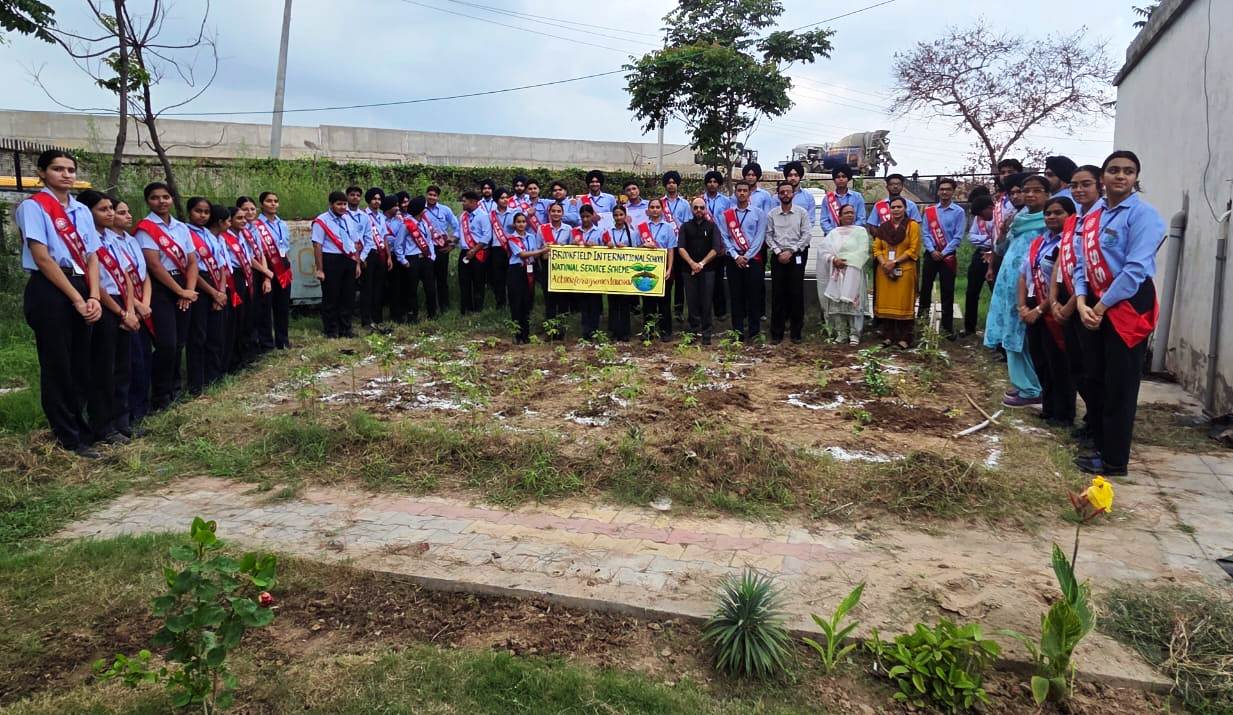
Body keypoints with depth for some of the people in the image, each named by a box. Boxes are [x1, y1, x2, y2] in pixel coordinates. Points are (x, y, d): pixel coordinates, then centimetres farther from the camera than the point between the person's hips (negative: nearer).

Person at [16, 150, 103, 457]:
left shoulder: (82, 210, 14)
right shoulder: (33, 206, -5)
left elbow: (92, 257, 9)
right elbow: (43, 259, -12)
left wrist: (93, 297, -5)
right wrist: (76, 298, -14)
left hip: (81, 290, 6)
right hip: (49, 292, -6)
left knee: (80, 366, 11)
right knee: (58, 367, 0)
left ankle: (75, 426, 24)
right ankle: (69, 438, 8)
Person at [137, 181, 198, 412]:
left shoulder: (181, 228, 12)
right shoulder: (145, 228, -7)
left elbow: (192, 262, 9)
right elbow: (154, 265, -13)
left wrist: (189, 290, -6)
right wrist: (180, 291, -11)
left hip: (183, 287, 6)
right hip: (160, 288, -6)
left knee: (179, 342, 10)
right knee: (166, 343, -11)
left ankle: (174, 388, 25)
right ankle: (159, 397, 1)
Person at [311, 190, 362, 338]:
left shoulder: (349, 220, 13)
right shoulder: (322, 221, -7)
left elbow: (356, 243, 16)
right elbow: (317, 246, -11)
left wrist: (357, 264, 11)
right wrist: (320, 269, -15)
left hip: (349, 260, 6)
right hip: (331, 261, -6)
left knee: (348, 297, 10)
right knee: (331, 298, 2)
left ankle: (345, 330, 22)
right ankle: (331, 331, 13)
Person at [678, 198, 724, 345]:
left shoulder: (712, 226, 7)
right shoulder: (686, 227, 10)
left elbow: (716, 249, -2)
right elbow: (681, 248, -1)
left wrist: (702, 263, -12)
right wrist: (692, 263, -16)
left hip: (707, 269, -1)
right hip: (690, 270, 1)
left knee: (706, 302, -2)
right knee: (692, 302, 3)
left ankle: (706, 333, 4)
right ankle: (694, 331, 11)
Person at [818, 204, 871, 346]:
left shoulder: (861, 231, 10)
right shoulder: (833, 233, 16)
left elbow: (862, 251, -3)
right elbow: (823, 250, 5)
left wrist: (846, 260, -12)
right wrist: (834, 260, -12)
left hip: (853, 272, -2)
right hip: (836, 273, 3)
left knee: (852, 302, -9)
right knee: (836, 302, -3)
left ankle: (854, 334, -4)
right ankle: (841, 333, 3)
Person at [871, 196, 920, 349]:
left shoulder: (912, 225, 0)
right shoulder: (883, 227, 13)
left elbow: (914, 249, -6)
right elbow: (877, 248, 9)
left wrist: (895, 262, -14)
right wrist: (883, 263, -9)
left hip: (904, 270, -4)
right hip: (884, 271, 4)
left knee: (903, 303, -3)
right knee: (886, 302, 3)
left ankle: (904, 338, 0)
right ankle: (888, 336, 9)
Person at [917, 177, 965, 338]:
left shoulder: (959, 212, -3)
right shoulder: (929, 211, 6)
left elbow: (958, 237, -7)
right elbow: (925, 234, 1)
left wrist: (943, 253, -14)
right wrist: (932, 251, -12)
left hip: (948, 256, -2)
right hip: (931, 255, 2)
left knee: (947, 293, 0)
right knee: (925, 286, 5)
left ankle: (947, 327, 5)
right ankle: (924, 312, 26)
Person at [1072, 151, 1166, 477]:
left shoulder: (1142, 214, -12)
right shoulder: (1091, 219, 11)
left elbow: (1136, 268, -19)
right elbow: (1082, 265, 9)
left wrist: (1101, 306, -15)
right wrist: (1082, 303, -8)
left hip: (1129, 307, -7)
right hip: (1099, 309, 7)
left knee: (1119, 387, -1)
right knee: (1095, 381, 13)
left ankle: (1115, 460, 10)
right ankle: (1102, 448, 27)